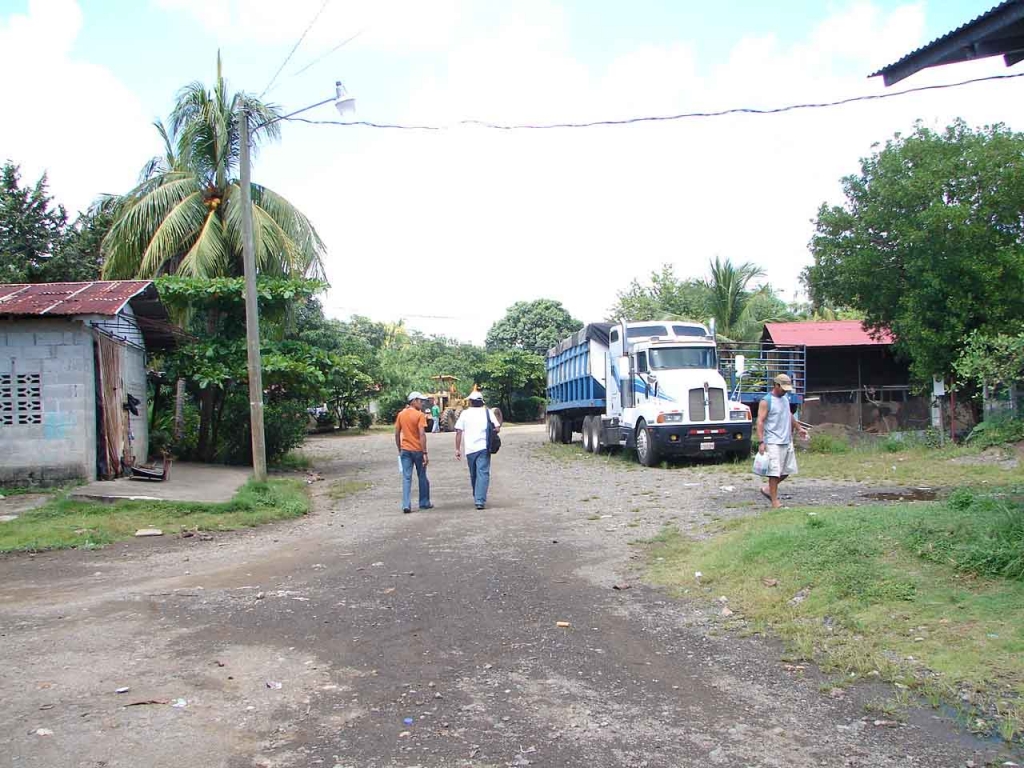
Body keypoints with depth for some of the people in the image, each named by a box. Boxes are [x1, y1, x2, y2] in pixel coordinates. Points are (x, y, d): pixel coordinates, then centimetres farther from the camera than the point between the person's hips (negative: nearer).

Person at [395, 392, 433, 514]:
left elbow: (397, 433, 8)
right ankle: (424, 503, 22)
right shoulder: (420, 415, -11)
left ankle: (406, 505, -7)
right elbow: (422, 435, -18)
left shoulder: (401, 414, 5)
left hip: (405, 450, 4)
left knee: (406, 478, 2)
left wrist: (399, 449, 17)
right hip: (417, 450, -4)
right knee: (422, 477, 12)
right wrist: (425, 453, -17)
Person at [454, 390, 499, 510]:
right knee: (483, 474, -5)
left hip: (470, 449, 1)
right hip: (483, 448, -1)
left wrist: (457, 449, 2)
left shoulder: (465, 413, 3)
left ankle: (477, 498, 28)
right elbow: (497, 428, -2)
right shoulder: (487, 412, 3)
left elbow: (458, 432, -2)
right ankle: (480, 500, -16)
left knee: (473, 475, 16)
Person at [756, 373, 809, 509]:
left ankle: (768, 489, 26)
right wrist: (761, 442, -22)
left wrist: (799, 428, 30)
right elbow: (760, 422, -15)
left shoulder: (785, 398, 13)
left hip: (787, 441, 8)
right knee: (775, 471, -8)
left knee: (788, 469, 11)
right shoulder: (766, 401, -11)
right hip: (773, 442, -8)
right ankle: (775, 502, -3)